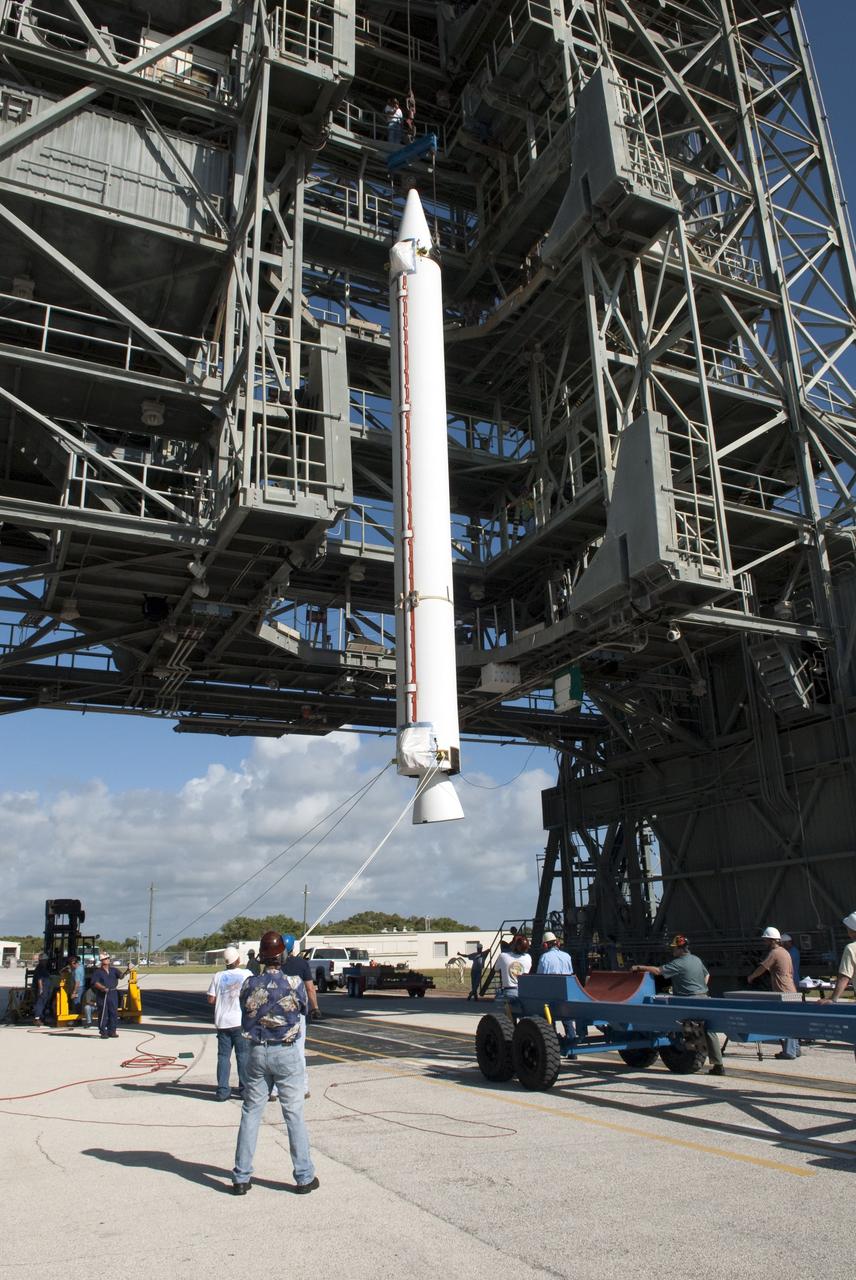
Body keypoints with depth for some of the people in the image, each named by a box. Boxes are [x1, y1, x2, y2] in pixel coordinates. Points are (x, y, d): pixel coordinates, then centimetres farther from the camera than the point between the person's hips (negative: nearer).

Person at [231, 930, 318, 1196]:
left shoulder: (249, 985, -6)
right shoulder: (293, 983, -13)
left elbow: (246, 1016, 7)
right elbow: (304, 1008, 5)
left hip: (257, 1052, 2)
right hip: (286, 1053, -2)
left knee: (251, 1113, 12)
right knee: (294, 1114, 6)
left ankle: (241, 1178, 16)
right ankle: (304, 1177, 13)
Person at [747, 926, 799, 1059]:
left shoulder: (774, 953, -13)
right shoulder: (784, 951, 16)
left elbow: (761, 968, -10)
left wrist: (750, 977, 5)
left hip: (783, 992, -9)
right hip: (790, 990, 9)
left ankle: (789, 1052, -5)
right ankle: (795, 1049, 19)